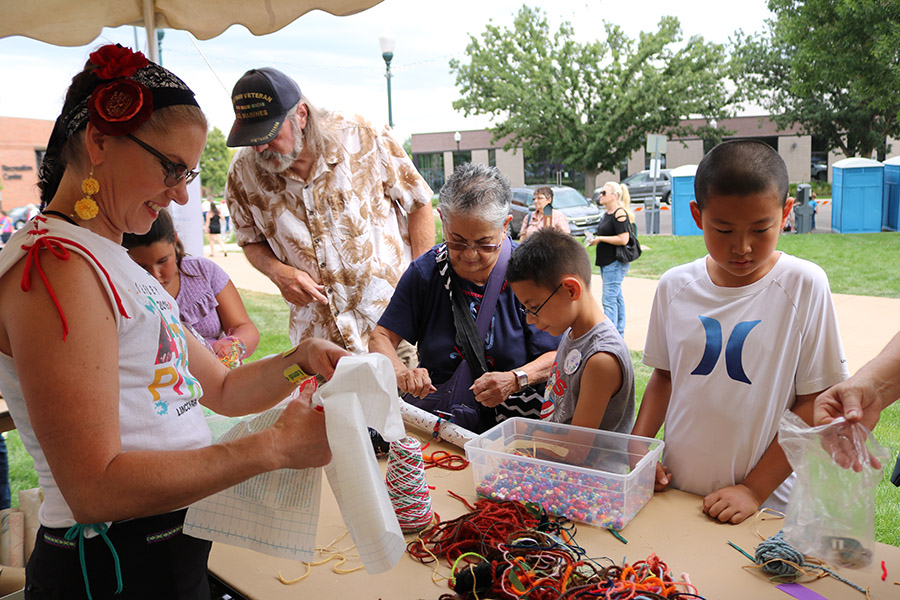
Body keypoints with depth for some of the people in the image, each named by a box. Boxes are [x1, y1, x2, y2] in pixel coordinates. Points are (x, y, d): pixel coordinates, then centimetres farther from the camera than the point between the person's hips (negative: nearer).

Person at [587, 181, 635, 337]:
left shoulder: (620, 213, -15)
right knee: (617, 298, 14)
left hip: (615, 263, -10)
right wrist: (595, 239, 10)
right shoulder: (607, 213, 15)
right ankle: (619, 334, 21)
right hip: (606, 262, 10)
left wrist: (600, 239, -16)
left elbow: (623, 239, -22)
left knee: (609, 300, -11)